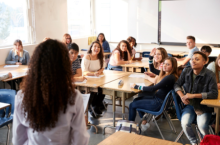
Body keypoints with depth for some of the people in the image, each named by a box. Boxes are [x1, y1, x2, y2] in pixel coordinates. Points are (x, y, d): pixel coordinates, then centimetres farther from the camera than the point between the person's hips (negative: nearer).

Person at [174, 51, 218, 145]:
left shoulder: (210, 75, -14)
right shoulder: (186, 71, -1)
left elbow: (214, 94, -20)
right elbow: (177, 85, 10)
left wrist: (193, 95, -21)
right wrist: (182, 96, -11)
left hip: (204, 106, -3)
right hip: (190, 104, 3)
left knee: (202, 126, -27)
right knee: (185, 124, -23)